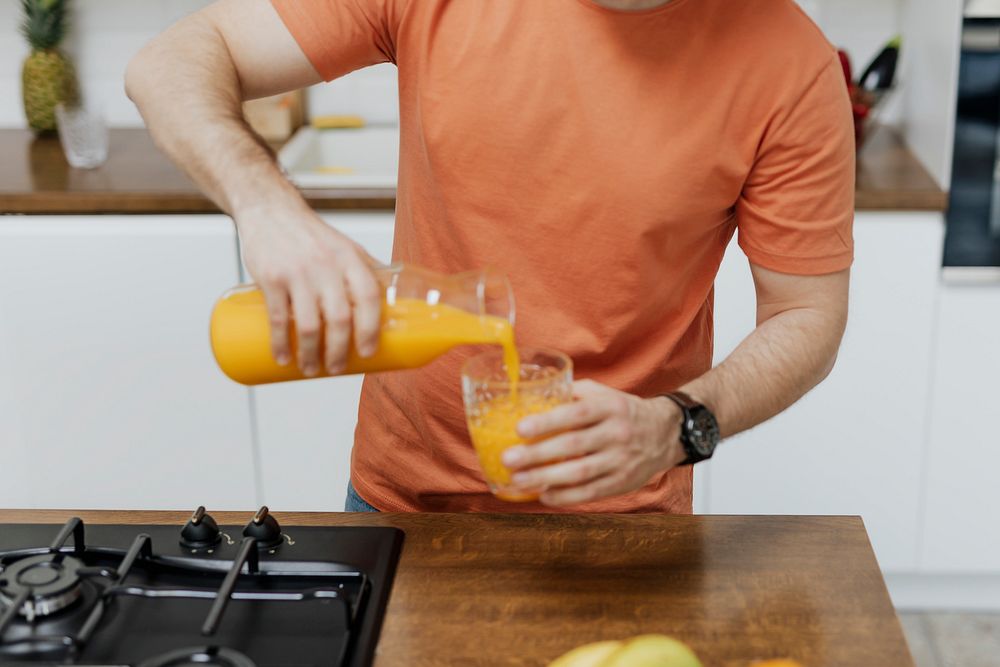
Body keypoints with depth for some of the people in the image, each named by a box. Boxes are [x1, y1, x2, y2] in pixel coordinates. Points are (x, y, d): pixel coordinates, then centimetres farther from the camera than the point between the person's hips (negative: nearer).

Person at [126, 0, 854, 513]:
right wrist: (267, 203, -33)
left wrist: (674, 429, -29)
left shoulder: (792, 65, -17)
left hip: (613, 510, -1)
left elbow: (808, 319, -9)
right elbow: (173, 64, -13)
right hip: (400, 489, 2)